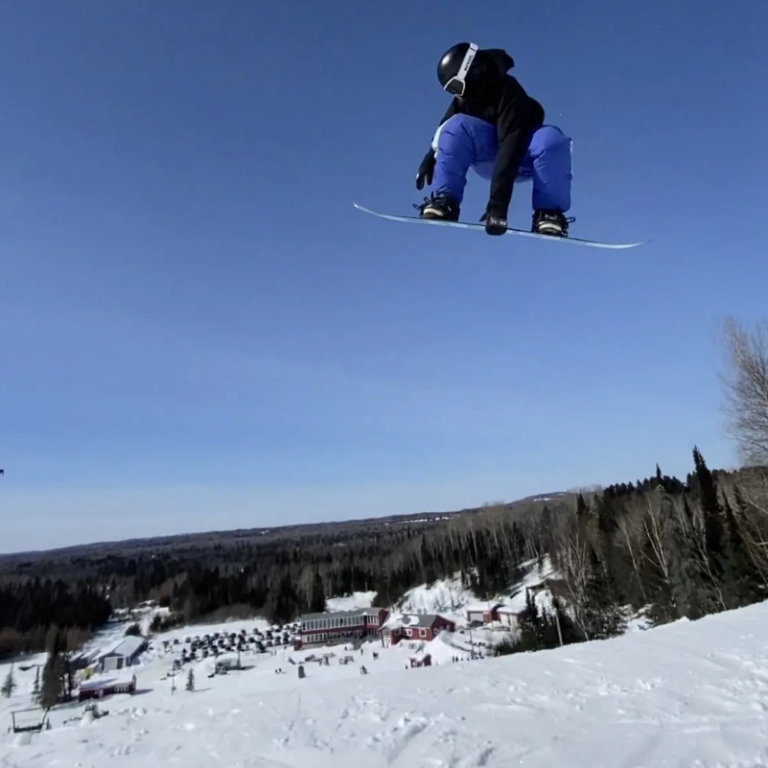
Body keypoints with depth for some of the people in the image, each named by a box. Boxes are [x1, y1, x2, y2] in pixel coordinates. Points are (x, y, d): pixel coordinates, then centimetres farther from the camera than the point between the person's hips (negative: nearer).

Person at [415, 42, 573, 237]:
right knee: (455, 127, -24)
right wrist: (431, 157, 10)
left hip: (523, 157, -4)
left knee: (550, 139, -37)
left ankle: (549, 214, -27)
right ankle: (443, 203, -25)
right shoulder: (467, 96, -12)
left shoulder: (509, 95, -30)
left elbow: (511, 149, -40)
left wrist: (497, 203, -48)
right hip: (489, 154, 4)